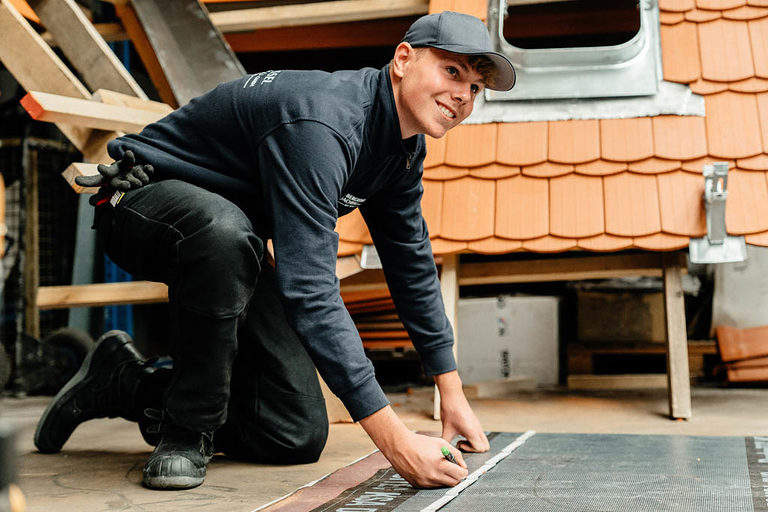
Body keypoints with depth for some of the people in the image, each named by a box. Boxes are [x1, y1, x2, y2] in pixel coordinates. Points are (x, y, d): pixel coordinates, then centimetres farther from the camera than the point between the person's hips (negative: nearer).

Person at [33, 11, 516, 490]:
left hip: (231, 235, 8)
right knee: (225, 227, -45)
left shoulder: (404, 146, -3)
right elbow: (309, 291, -40)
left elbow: (412, 262, 8)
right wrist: (394, 438, -42)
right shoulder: (321, 124, -33)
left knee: (299, 438, -4)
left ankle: (124, 383, 14)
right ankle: (187, 426, -22)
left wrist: (452, 391, 8)